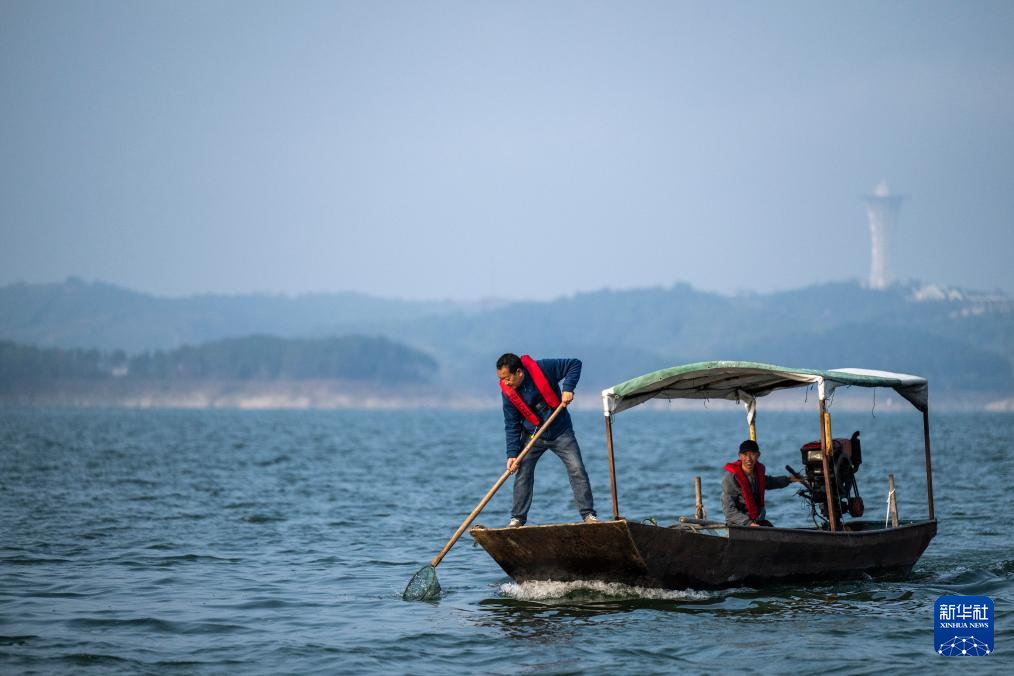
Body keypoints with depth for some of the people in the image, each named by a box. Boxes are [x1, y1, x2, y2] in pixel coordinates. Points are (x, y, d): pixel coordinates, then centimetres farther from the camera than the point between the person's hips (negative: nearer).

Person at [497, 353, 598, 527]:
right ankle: (517, 518, 3)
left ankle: (588, 514, -1)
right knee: (522, 473, -7)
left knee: (577, 470, -7)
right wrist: (512, 454, -19)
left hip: (560, 432, -1)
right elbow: (512, 426, -10)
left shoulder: (542, 368, -21)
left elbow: (574, 364, -12)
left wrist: (568, 388, -26)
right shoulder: (507, 392, -14)